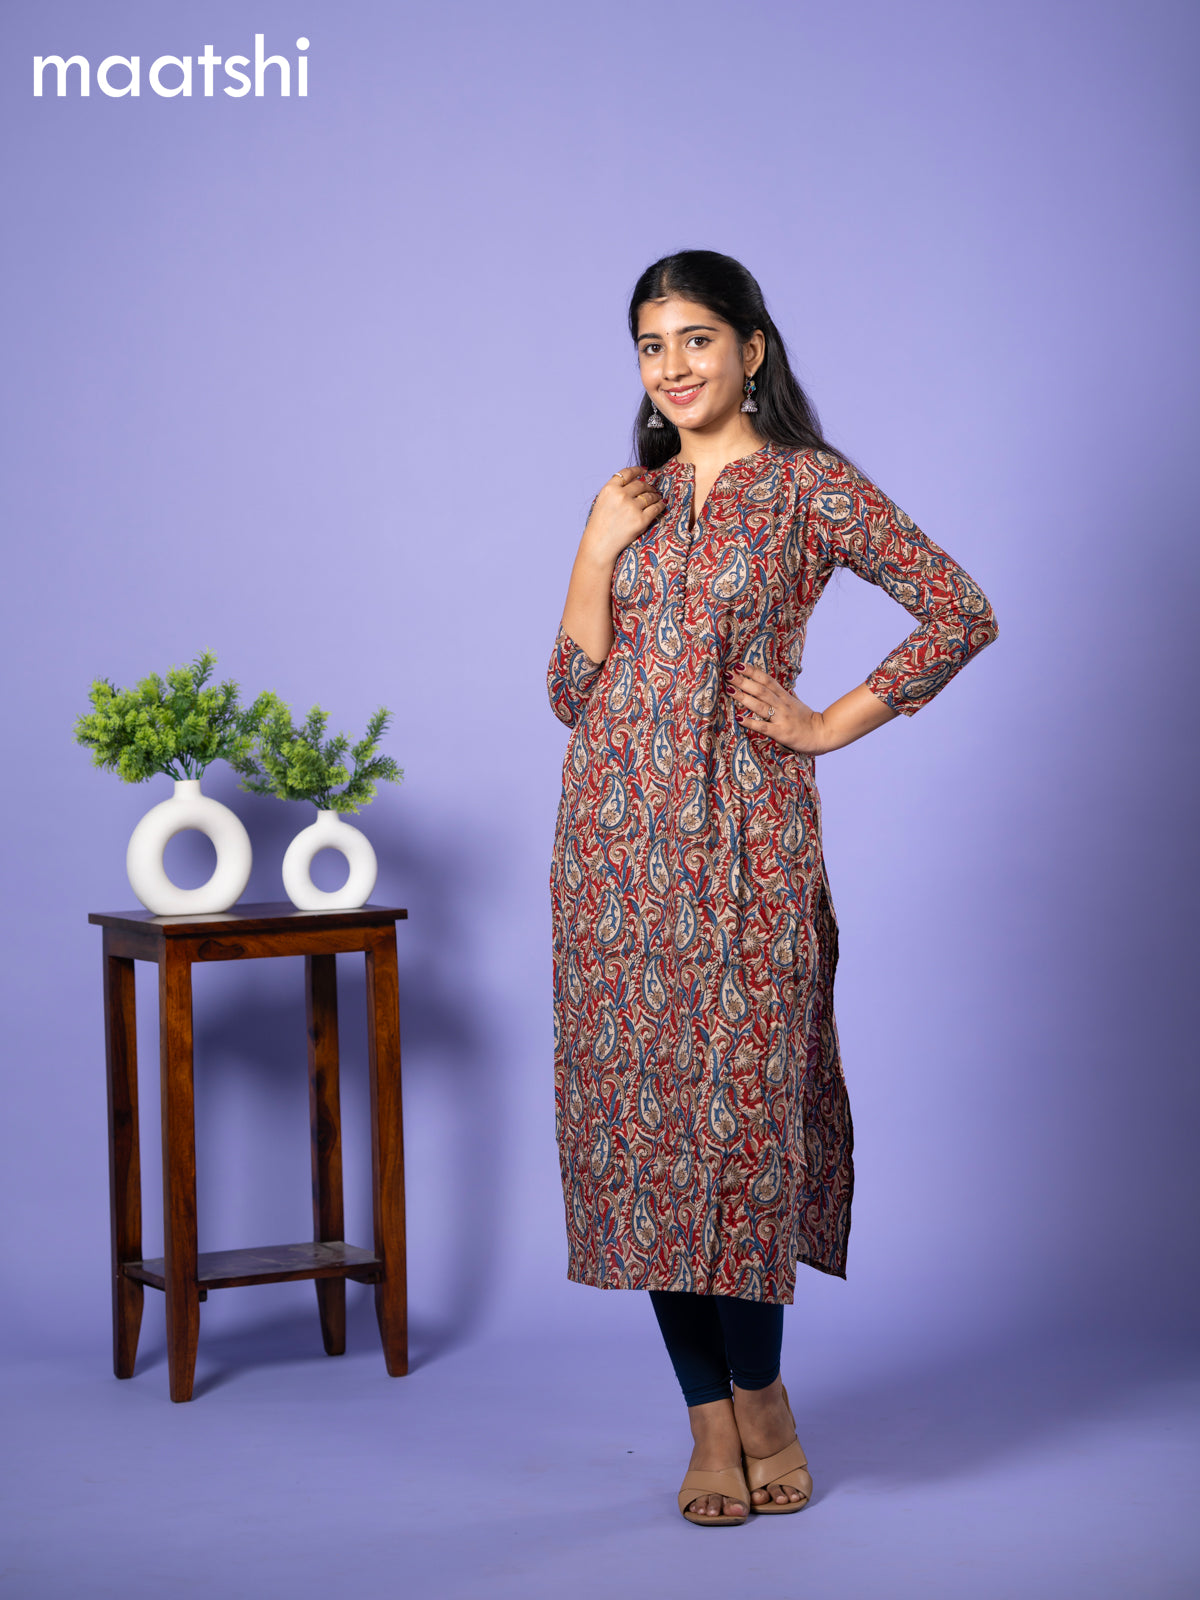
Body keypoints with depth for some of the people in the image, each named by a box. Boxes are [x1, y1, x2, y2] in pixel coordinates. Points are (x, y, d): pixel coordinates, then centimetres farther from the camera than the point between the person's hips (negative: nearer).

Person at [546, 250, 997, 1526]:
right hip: (618, 832, 5)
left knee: (736, 1101, -6)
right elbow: (572, 694, 9)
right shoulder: (631, 501, 14)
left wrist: (831, 725, -6)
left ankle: (757, 1392, 14)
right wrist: (597, 553, -2)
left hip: (743, 832, -5)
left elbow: (960, 611, -6)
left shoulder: (810, 485, -1)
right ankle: (712, 1417, 10)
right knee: (635, 1108, 2)